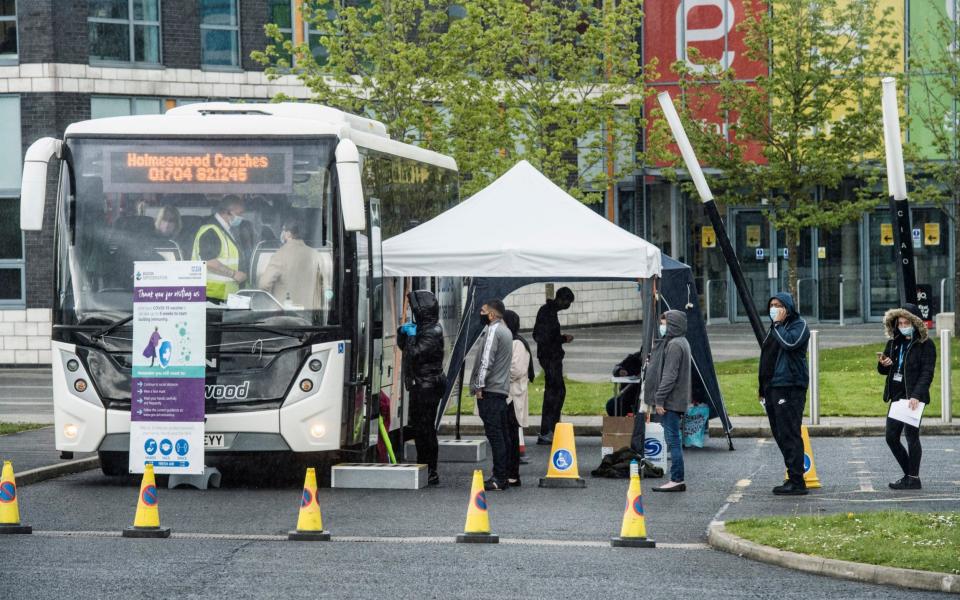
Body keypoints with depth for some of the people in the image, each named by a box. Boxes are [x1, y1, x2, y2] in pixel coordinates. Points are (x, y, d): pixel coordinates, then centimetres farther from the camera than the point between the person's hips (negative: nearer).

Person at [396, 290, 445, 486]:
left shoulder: (433, 332, -16)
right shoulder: (421, 328, 14)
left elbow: (415, 354, -24)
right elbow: (404, 347, 24)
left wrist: (411, 336, -11)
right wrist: (402, 332, 7)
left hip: (427, 386, -10)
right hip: (418, 386, 10)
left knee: (426, 428, -9)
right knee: (417, 426, 16)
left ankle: (431, 472, -6)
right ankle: (423, 468, 25)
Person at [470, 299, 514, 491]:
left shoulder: (493, 331, -10)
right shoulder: (505, 331, 20)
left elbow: (486, 360, -17)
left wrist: (479, 386, -16)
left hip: (490, 390, -10)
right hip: (503, 390, 10)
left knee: (494, 435, -10)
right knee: (501, 435, 10)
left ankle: (499, 478, -13)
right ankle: (504, 476, 11)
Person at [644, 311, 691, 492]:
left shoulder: (675, 345, -15)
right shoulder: (680, 343, 17)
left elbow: (670, 375, -20)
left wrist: (660, 399, -19)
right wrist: (659, 398, 22)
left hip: (671, 402, -10)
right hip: (675, 402, 10)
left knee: (673, 439, -8)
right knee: (673, 440, 12)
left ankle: (677, 480, -8)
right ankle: (677, 479, 14)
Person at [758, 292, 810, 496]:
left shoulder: (799, 325, -4)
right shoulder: (774, 328, 22)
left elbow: (789, 343, -25)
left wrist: (778, 324, -12)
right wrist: (762, 389, 22)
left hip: (789, 387, -9)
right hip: (772, 388, 9)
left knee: (789, 434, -11)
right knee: (779, 434, 9)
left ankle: (797, 481, -11)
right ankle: (793, 478, 13)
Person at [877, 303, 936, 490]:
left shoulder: (925, 344, -7)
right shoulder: (894, 342, 13)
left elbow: (927, 373, -14)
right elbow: (885, 370, 22)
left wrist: (916, 396, -24)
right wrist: (883, 364, -3)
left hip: (914, 397, -7)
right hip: (897, 396, 7)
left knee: (911, 435, -6)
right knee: (891, 437, 6)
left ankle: (913, 478, 1)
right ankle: (909, 474, 19)